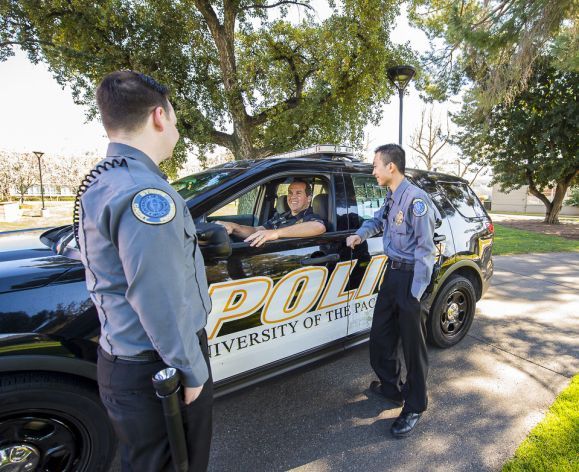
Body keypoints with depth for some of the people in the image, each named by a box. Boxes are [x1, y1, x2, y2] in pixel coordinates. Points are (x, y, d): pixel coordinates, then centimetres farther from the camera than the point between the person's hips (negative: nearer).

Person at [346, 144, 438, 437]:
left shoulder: (415, 199, -19)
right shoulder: (391, 198, 8)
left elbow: (425, 248, -19)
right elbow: (378, 220, 26)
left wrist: (416, 294, -20)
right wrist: (361, 234, 4)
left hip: (411, 275, -9)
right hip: (392, 271, 9)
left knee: (412, 345, 6)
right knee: (380, 338, 17)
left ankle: (414, 407, 26)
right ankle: (391, 388, 39)